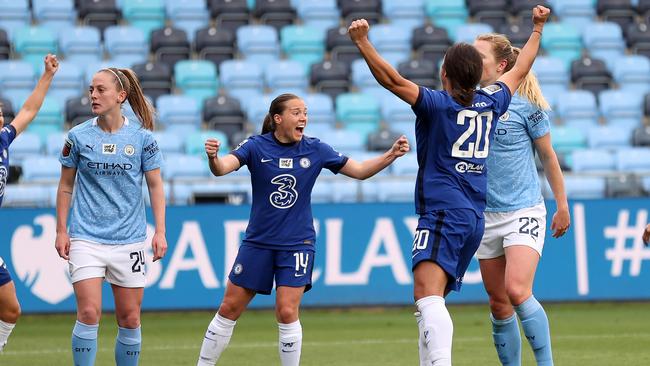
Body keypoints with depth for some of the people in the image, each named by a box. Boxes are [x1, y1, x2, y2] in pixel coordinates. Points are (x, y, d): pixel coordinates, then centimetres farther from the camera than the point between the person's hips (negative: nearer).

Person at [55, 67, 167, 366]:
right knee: (89, 313, -13)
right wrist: (61, 231, 5)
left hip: (129, 240, 1)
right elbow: (66, 186, 9)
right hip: (86, 238, -1)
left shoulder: (142, 137, 0)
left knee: (130, 319, 5)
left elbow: (155, 186, 5)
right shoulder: (78, 136, 0)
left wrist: (160, 232, -2)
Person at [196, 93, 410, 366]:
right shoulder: (256, 146, -8)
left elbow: (359, 171, 3)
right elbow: (222, 167, -23)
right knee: (229, 309, 5)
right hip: (258, 242, 0)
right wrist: (213, 158, -46)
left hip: (297, 244, 0)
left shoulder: (315, 149, -2)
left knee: (287, 312, -12)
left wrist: (391, 155, -11)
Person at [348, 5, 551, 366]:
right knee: (429, 301, 15)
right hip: (475, 218, 8)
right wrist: (537, 29, 42)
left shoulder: (437, 104, -6)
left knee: (428, 295, -24)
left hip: (444, 214, -8)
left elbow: (392, 80, -18)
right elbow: (520, 70, 30)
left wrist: (363, 42, -18)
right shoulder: (491, 103, 13)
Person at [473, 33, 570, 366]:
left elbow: (548, 156, 3)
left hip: (524, 211, -5)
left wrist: (562, 206, 6)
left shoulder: (524, 104, -6)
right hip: (486, 216, 5)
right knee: (498, 304, 5)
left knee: (517, 292, -22)